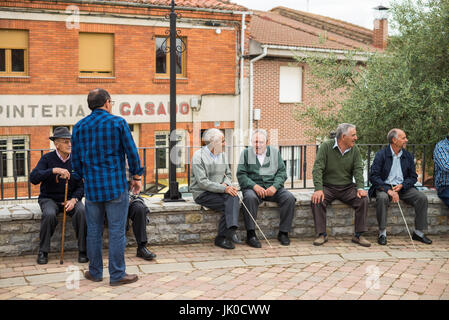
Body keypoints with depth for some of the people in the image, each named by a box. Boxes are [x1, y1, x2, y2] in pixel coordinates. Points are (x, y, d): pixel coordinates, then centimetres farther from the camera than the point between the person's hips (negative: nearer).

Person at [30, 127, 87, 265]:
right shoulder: (47, 158, -7)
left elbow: (81, 186, 1)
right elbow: (33, 178, -22)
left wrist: (73, 200, -19)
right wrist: (54, 170, -35)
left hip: (70, 198, 2)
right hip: (49, 199, -1)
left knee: (81, 211, -30)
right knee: (49, 215, -33)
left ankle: (83, 250, -19)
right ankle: (43, 251, -14)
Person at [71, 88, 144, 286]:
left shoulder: (79, 127, 7)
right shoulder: (118, 123, -5)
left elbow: (76, 159, 12)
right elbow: (132, 153, -4)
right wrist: (136, 177, 7)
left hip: (92, 188, 4)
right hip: (116, 186, -4)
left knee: (93, 230, 12)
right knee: (117, 231, 1)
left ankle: (95, 272, 21)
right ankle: (117, 275, 5)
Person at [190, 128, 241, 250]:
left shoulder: (222, 154, 14)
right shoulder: (198, 156, -10)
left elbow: (228, 174, 19)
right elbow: (202, 182, -18)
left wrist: (226, 184, -5)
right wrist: (224, 189, -23)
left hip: (219, 191, 6)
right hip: (202, 194, -6)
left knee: (233, 197, -26)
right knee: (228, 204, -27)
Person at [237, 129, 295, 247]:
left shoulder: (275, 152, 13)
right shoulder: (246, 153, 7)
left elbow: (282, 172, 7)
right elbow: (241, 175, -1)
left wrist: (274, 186, -12)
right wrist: (255, 186, -17)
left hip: (272, 187, 2)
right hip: (252, 187, -2)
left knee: (289, 198, -23)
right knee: (250, 198, -36)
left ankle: (283, 233, -11)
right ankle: (251, 234, -29)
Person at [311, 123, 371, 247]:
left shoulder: (355, 150, 5)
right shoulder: (326, 146, -7)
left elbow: (358, 169, -1)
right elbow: (317, 168, -13)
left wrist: (360, 188, -19)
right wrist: (318, 189, -27)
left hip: (347, 187, 3)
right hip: (328, 187, -2)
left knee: (363, 199, -23)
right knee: (317, 200, -30)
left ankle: (358, 235, -12)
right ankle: (322, 234, -17)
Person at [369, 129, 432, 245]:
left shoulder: (408, 156, 8)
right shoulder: (381, 154, -6)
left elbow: (413, 177, 8)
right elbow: (373, 176, -13)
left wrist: (402, 186, -13)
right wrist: (388, 190, -24)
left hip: (403, 187, 4)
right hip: (384, 186, -4)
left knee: (422, 197, -19)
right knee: (382, 198, -36)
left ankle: (418, 232, -7)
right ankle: (382, 233, -24)